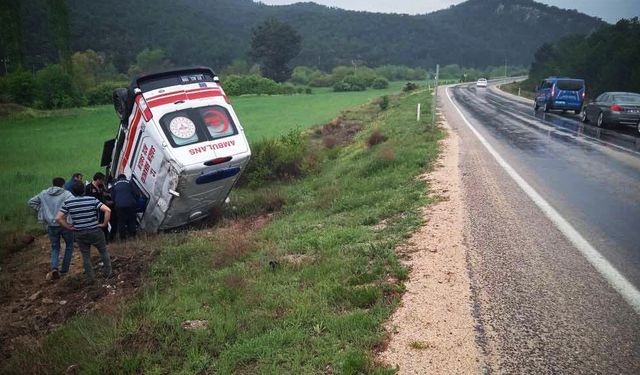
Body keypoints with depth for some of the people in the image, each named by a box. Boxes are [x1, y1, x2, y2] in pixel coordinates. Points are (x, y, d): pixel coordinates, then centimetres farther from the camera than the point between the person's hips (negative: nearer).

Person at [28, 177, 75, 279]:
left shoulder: (43, 194, 6)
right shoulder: (66, 194, -7)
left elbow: (31, 202, 14)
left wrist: (41, 210, 14)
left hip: (51, 225, 3)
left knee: (55, 247, 19)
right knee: (69, 245, 18)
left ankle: (54, 268, -3)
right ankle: (64, 269, 18)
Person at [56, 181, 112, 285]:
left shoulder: (68, 202, -4)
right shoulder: (92, 200, -10)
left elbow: (58, 218, -6)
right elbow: (107, 210, -20)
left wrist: (69, 227, 3)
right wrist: (104, 224, -8)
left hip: (80, 234, 2)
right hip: (95, 231, -2)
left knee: (86, 256, 15)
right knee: (103, 251, 19)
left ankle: (90, 279, 20)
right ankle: (107, 272, 25)